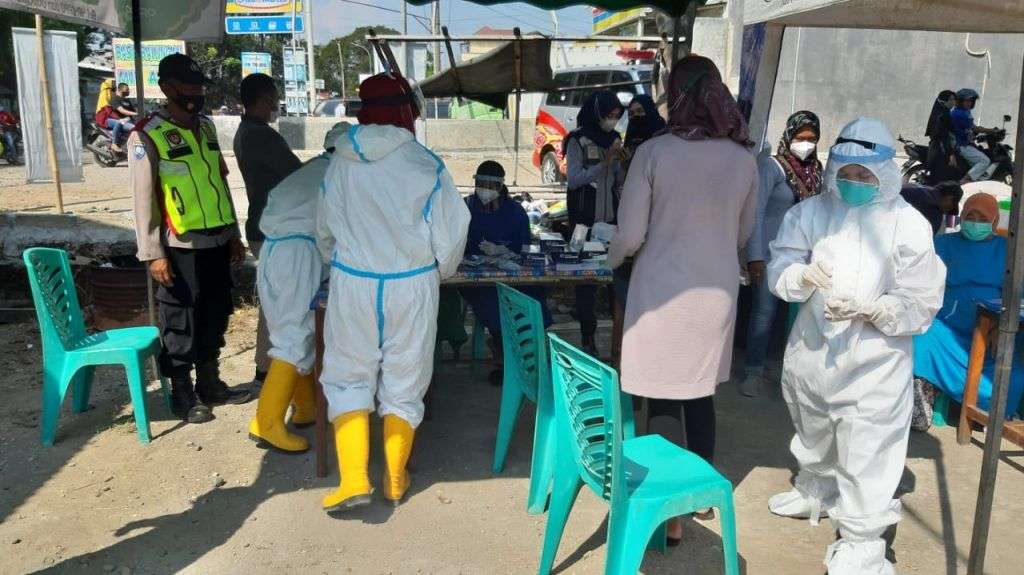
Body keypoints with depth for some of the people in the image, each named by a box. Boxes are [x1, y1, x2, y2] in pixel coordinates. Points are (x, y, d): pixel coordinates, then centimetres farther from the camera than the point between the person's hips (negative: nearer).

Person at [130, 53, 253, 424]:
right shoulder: (147, 135, -9)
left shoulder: (206, 126, 12)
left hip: (217, 241, 7)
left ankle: (210, 385, 30)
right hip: (181, 246, -7)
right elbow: (144, 198, -11)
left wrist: (233, 234, 16)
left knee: (215, 316, 15)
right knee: (181, 323, 3)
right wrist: (152, 253, -14)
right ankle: (183, 396, 17)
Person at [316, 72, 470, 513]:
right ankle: (395, 479, 25)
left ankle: (353, 478, 4)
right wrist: (439, 273, 15)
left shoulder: (342, 162, -2)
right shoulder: (425, 164, -10)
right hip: (412, 285, -1)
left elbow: (324, 230, 8)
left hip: (352, 283, 1)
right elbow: (450, 233, -5)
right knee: (403, 381, 13)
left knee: (349, 377, 13)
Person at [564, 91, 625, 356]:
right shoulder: (578, 141, -6)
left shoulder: (614, 139, 11)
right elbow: (573, 180, -14)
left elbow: (618, 180, 16)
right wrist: (604, 163, -19)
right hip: (585, 218, -5)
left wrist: (623, 163, -3)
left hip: (610, 217, 5)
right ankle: (588, 335, 5)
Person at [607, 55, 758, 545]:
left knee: (663, 400, 6)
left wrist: (613, 260, 11)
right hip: (717, 290, 4)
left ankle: (668, 509, 12)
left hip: (662, 291, -4)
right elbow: (744, 234, 10)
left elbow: (630, 234, -11)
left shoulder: (653, 152, -13)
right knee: (701, 394, 20)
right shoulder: (743, 158, -1)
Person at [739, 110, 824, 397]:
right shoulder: (771, 165, -9)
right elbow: (755, 212, -13)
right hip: (770, 252, -5)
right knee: (764, 311, -2)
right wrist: (754, 256, -19)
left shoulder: (816, 169, 7)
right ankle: (754, 371, 9)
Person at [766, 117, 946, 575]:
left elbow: (920, 304, -11)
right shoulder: (811, 212, -3)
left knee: (866, 456, -2)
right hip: (812, 351, 4)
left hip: (873, 362, -4)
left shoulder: (908, 225, -12)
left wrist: (868, 308, -28)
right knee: (814, 434, 26)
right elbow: (779, 268, -6)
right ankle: (815, 490, 53)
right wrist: (802, 275, -29)